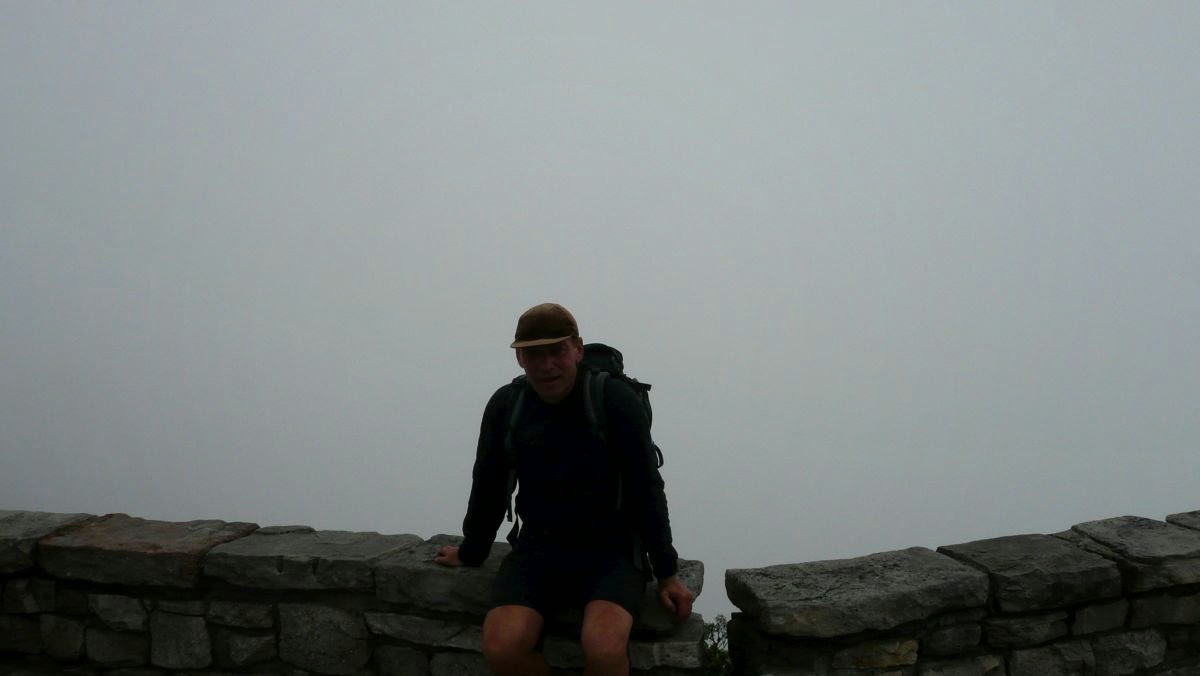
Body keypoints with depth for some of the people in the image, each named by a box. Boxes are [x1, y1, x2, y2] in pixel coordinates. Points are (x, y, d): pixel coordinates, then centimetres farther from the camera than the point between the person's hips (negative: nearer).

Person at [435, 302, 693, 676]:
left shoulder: (615, 399, -13)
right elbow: (488, 488, 12)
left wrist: (667, 572, -5)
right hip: (539, 547, 3)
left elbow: (646, 490, -8)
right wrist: (471, 552, 23)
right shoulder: (505, 406, -1)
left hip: (611, 550, -3)